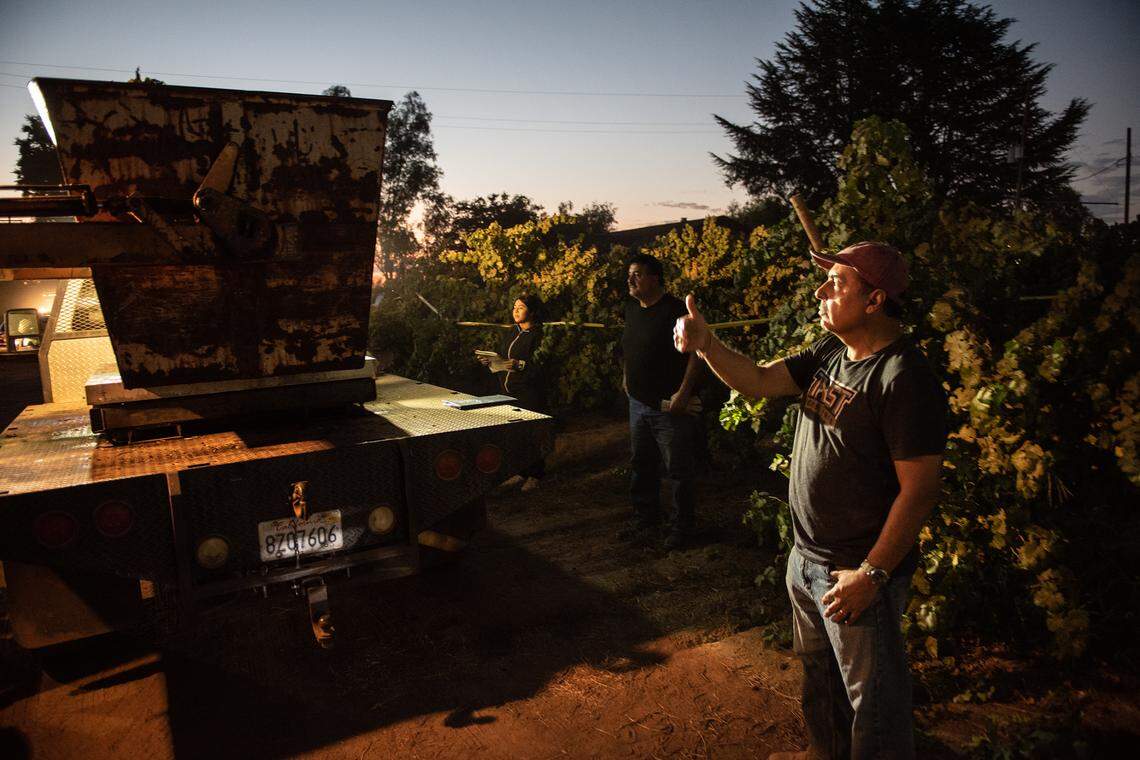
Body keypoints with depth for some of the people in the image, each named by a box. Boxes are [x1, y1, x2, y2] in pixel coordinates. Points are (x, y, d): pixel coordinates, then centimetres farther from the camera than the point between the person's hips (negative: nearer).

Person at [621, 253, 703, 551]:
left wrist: (683, 393, -22)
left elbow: (696, 352, -18)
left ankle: (681, 528, 16)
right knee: (641, 465, 18)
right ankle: (645, 520, 34)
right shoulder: (632, 308, 9)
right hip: (638, 403, 8)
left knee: (678, 470, 2)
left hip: (669, 406, -8)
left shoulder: (674, 310, -15)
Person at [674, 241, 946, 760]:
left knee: (871, 697, 11)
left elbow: (919, 490, -23)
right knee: (818, 673, 28)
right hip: (806, 557, 9)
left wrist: (871, 574, -21)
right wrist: (705, 344, -15)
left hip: (858, 572, -9)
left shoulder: (905, 378, -23)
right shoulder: (829, 354, 3)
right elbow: (758, 381, 2)